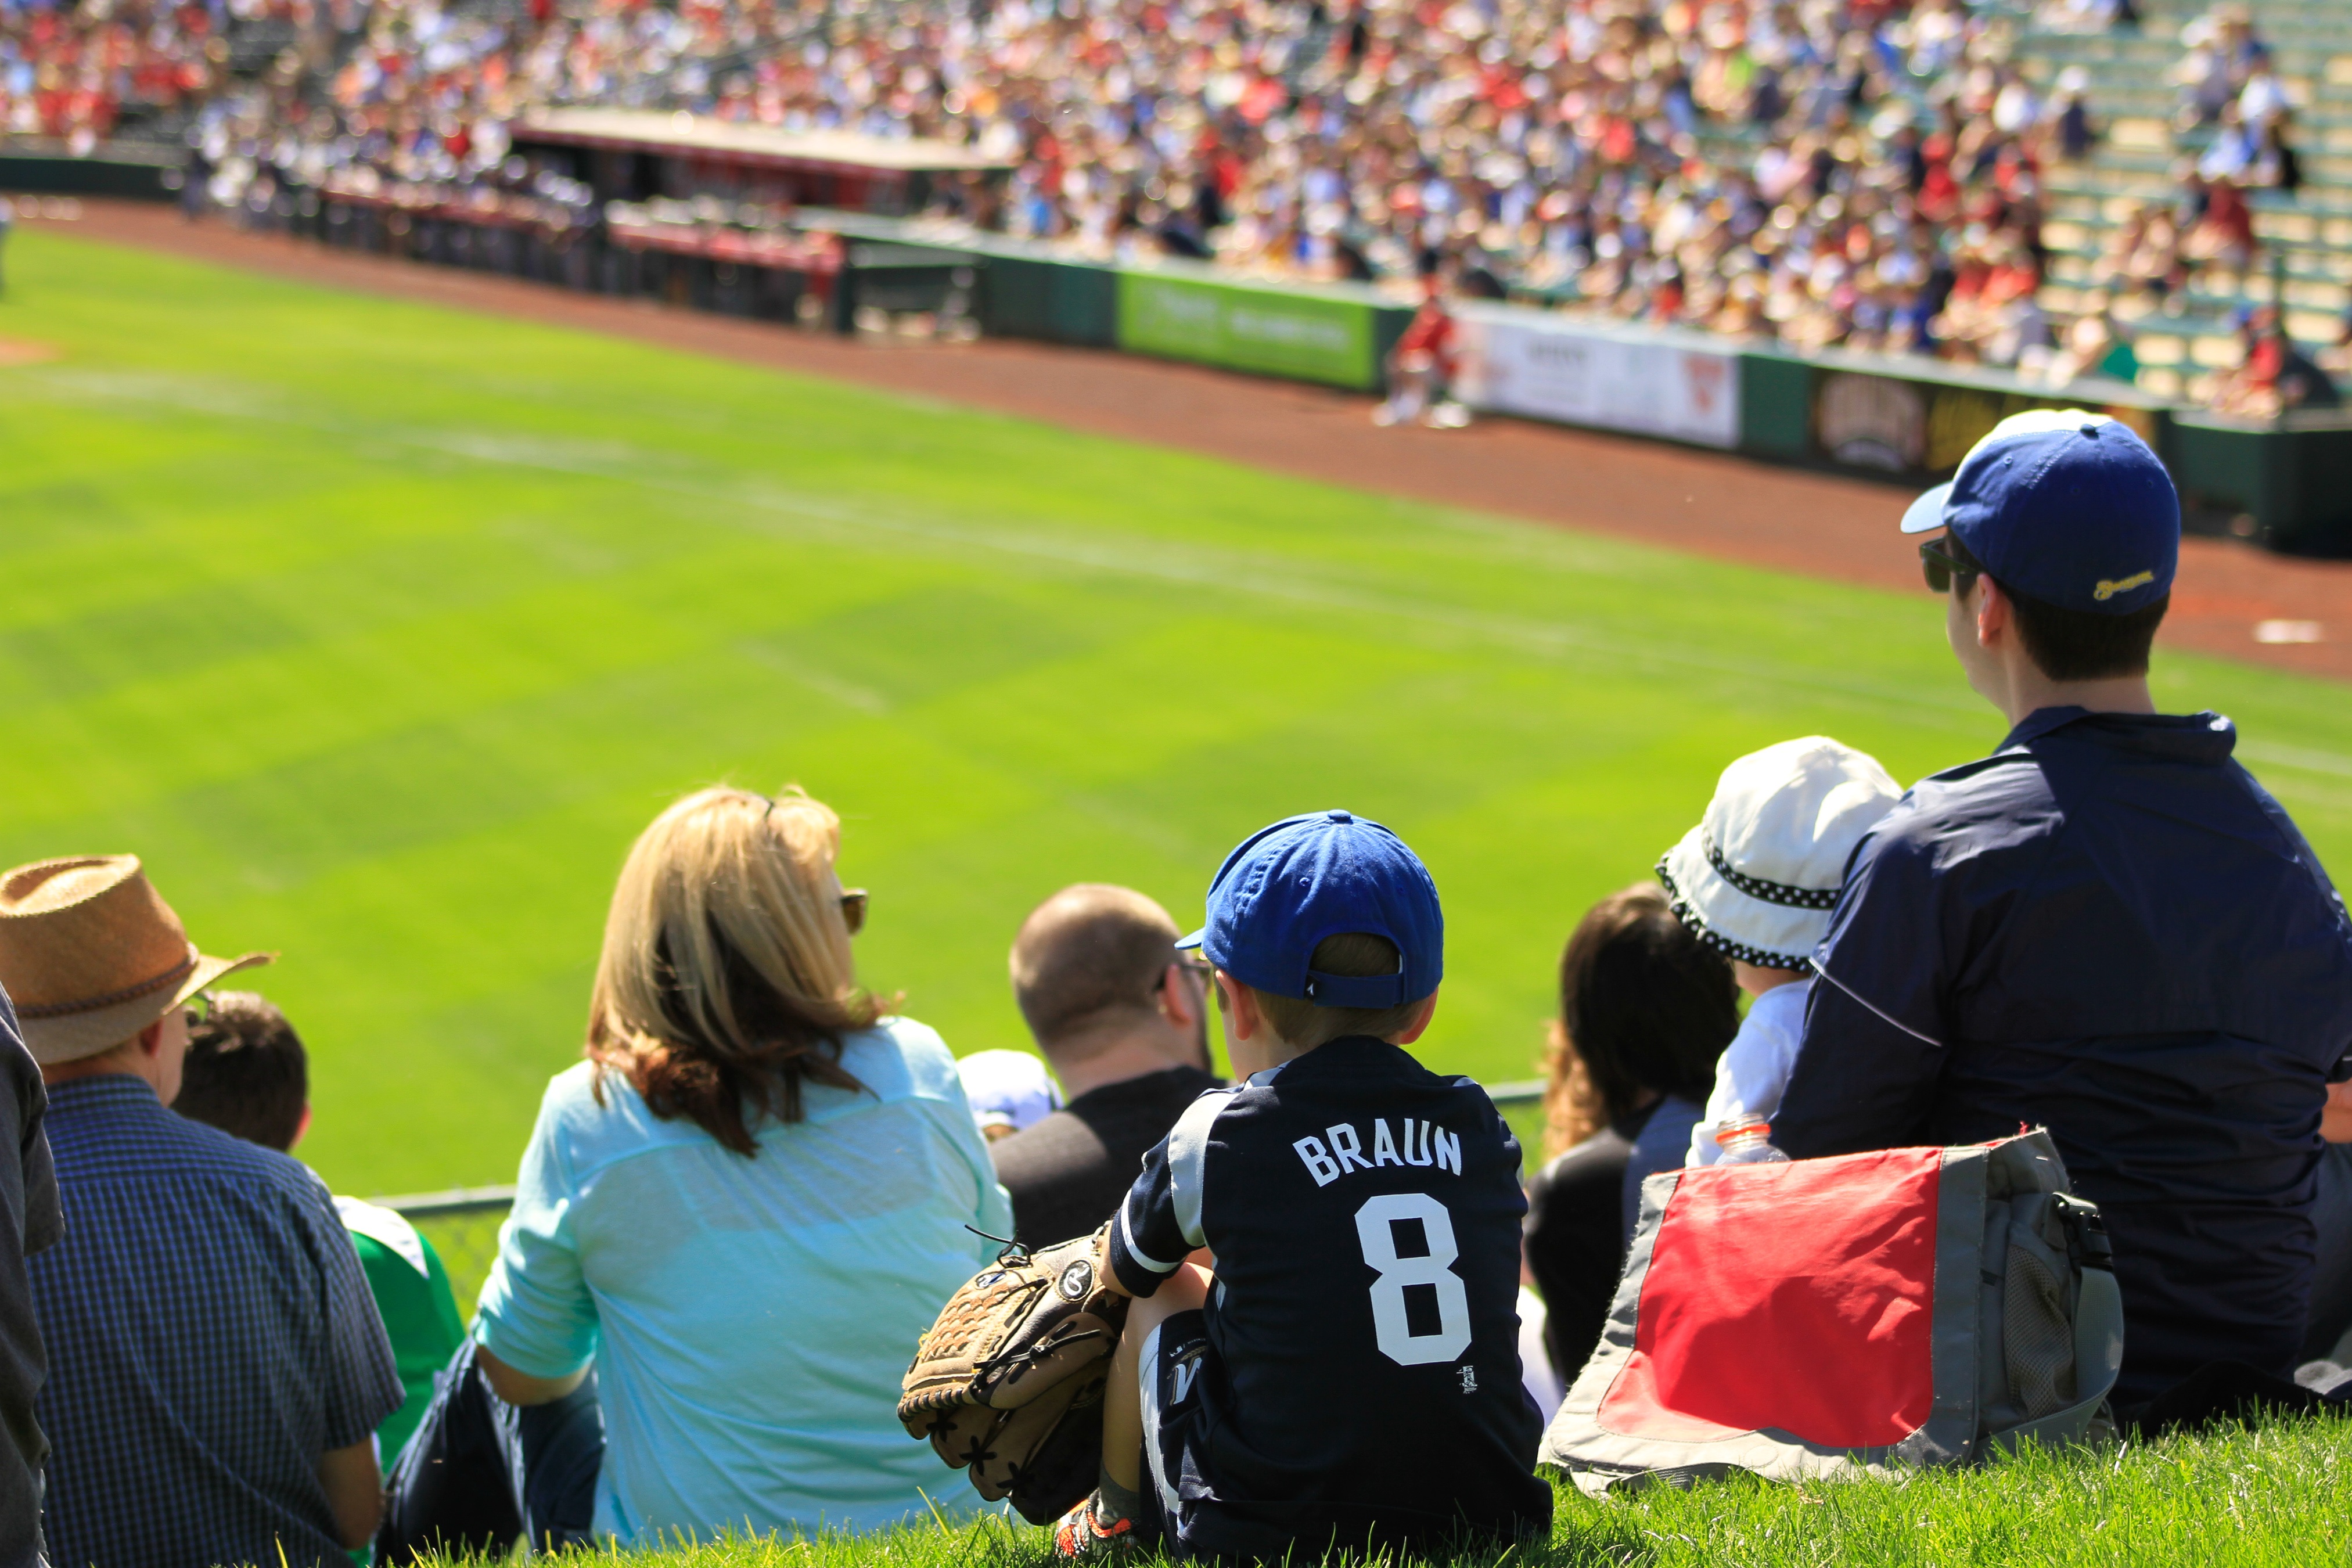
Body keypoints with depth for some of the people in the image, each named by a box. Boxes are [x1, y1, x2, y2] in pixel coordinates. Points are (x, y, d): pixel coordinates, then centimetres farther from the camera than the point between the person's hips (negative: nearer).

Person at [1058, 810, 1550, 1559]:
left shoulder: (1216, 1137, -5)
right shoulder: (1479, 1128, 6)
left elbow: (1120, 1271, 16)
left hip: (1276, 1527, -3)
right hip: (1487, 1515, 3)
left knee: (1164, 1296, 21)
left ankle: (1115, 1518, 41)